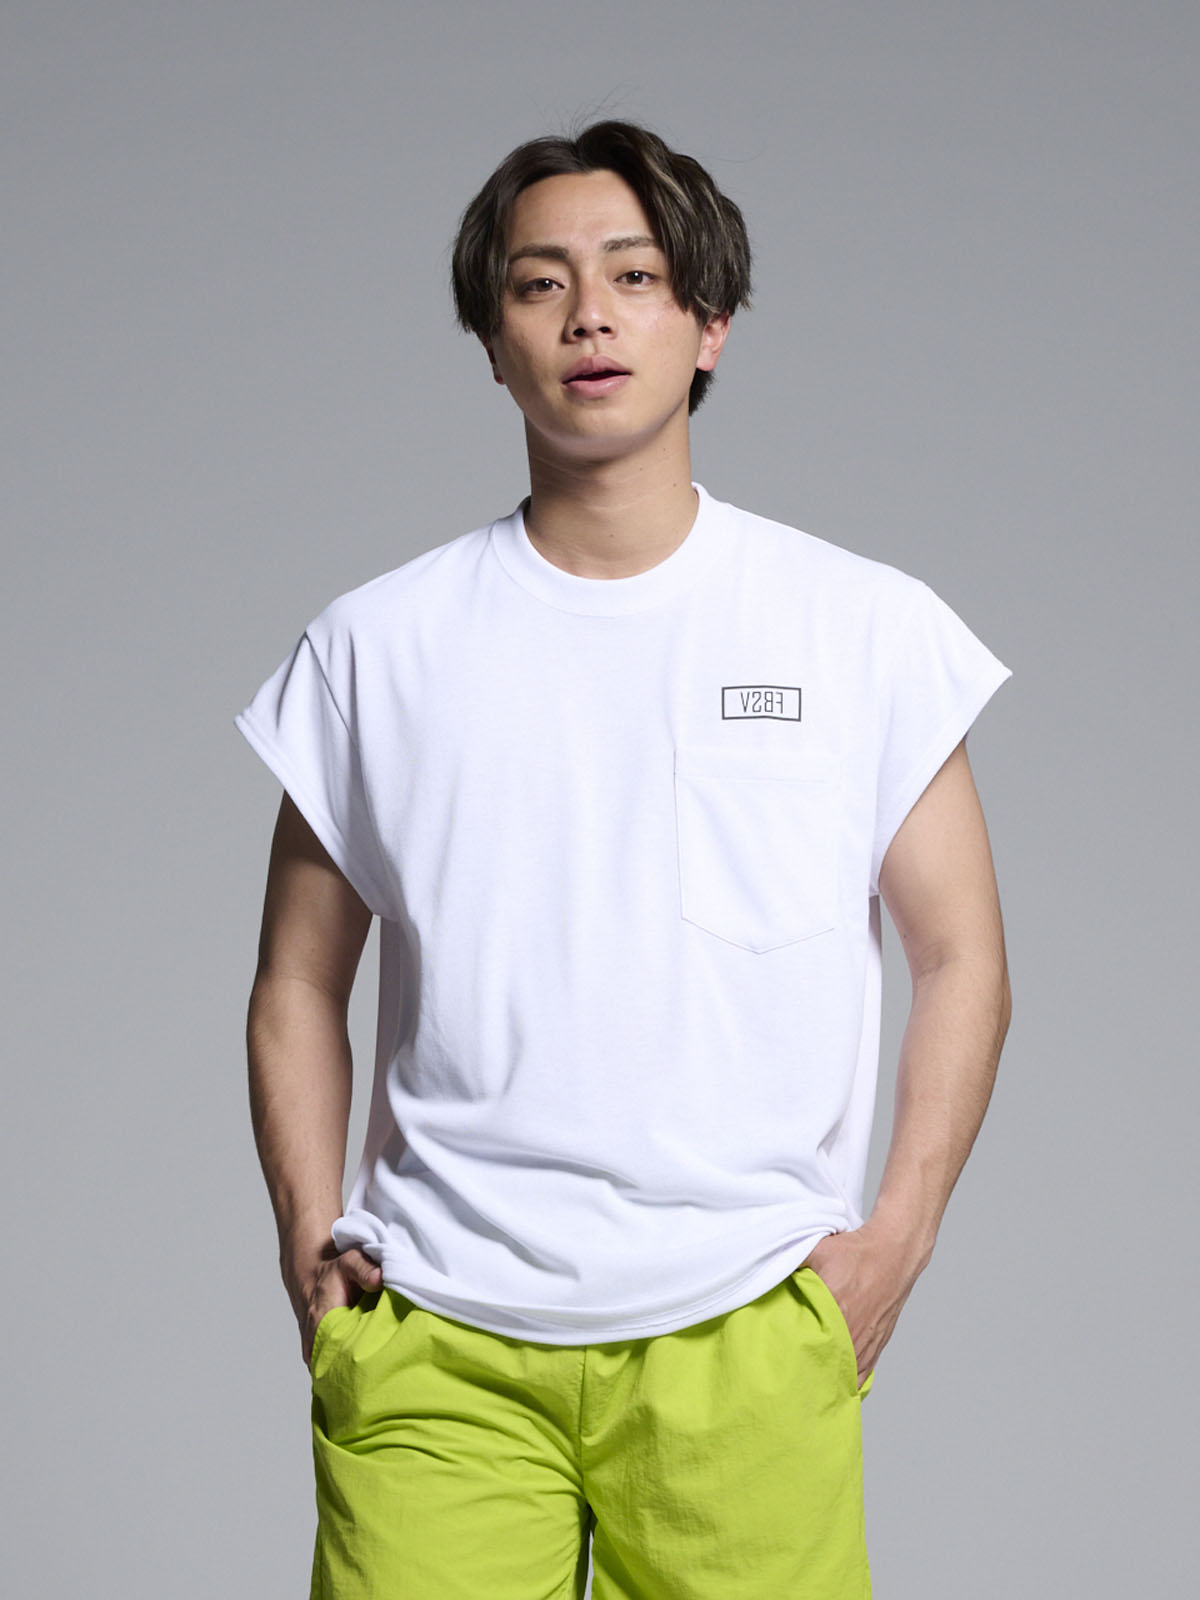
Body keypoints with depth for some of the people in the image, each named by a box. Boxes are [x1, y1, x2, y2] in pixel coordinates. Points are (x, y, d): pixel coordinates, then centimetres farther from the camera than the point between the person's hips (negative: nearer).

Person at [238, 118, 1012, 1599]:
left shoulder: (866, 628, 5)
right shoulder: (377, 647, 7)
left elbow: (959, 958, 8)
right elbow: (300, 982, 13)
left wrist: (894, 1240, -2)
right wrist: (308, 1243, 2)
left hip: (743, 1339, 0)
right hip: (432, 1346, 0)